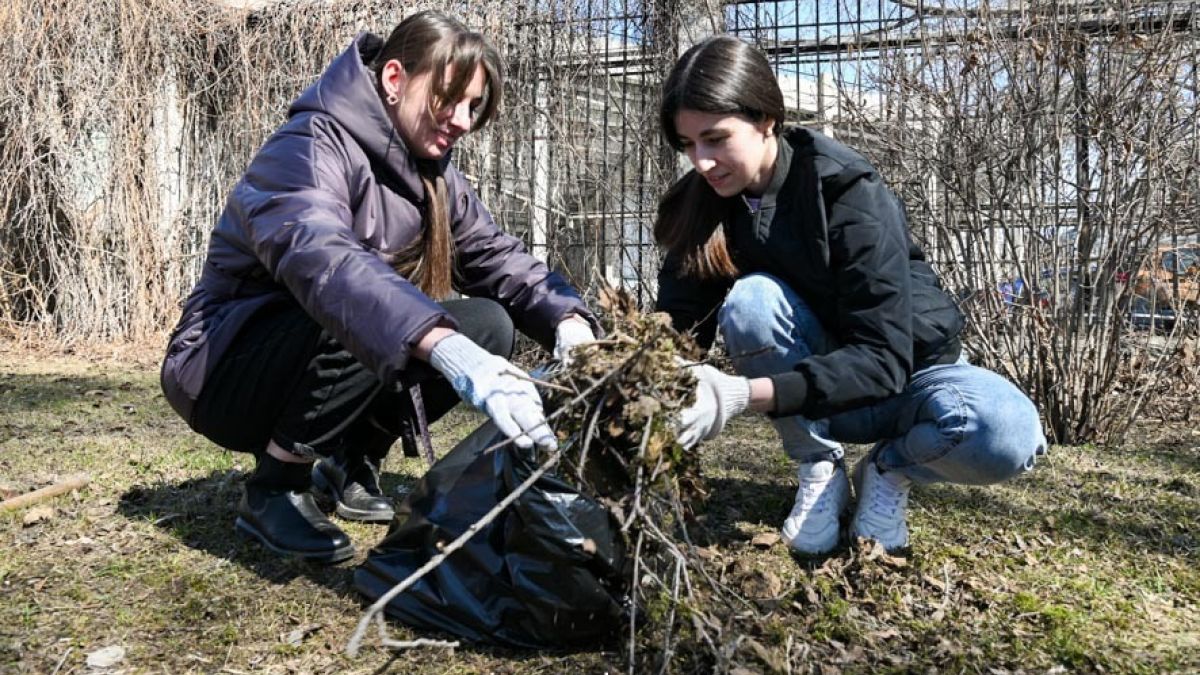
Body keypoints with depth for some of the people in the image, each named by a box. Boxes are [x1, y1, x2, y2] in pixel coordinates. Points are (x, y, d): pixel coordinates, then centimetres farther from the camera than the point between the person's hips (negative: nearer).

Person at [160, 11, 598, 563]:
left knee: (488, 325, -10)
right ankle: (273, 490, -13)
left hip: (316, 369, 7)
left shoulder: (433, 175, 2)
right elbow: (322, 259, -43)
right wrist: (452, 352, -58)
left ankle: (350, 466, 5)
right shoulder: (310, 149, -23)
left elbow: (500, 258, -4)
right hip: (224, 368, -7)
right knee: (361, 321, -35)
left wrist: (569, 323, -26)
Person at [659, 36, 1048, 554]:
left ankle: (889, 468, -3)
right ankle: (819, 470, -9)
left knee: (1008, 433, -36)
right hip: (807, 384, 3)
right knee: (750, 301, -30)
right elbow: (677, 327, -15)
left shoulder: (848, 194, -26)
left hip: (906, 371, -3)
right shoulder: (705, 205, -11)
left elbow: (881, 358, -32)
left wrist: (743, 393, -44)